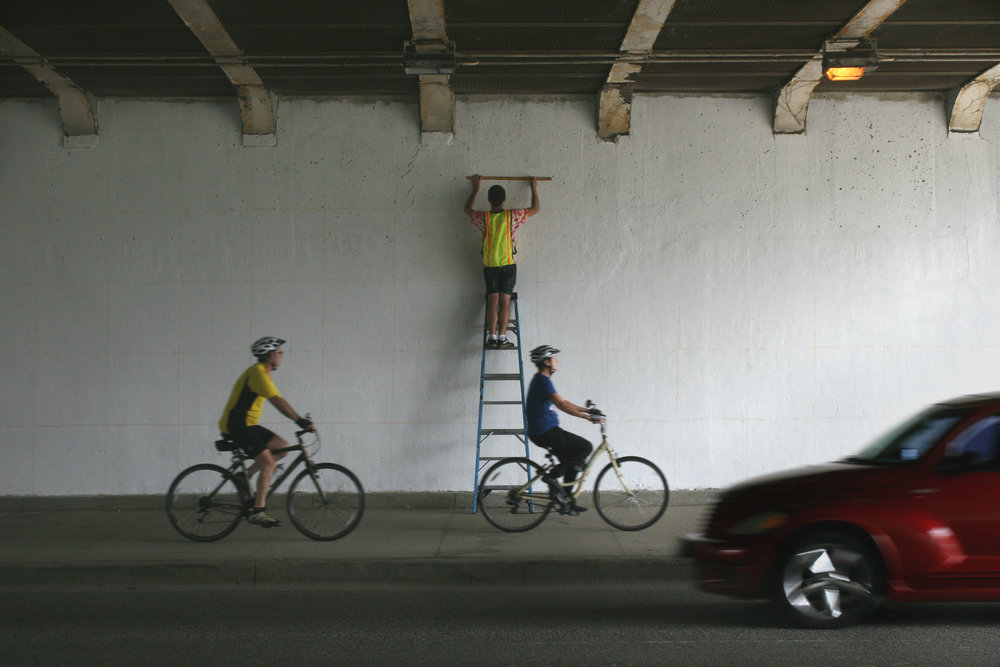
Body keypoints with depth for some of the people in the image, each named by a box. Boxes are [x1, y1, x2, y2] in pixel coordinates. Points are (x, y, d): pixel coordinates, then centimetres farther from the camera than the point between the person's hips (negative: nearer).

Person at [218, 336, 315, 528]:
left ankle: (245, 476, 9)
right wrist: (301, 421, -28)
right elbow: (278, 402, -26)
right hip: (237, 426, -10)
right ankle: (258, 512, -14)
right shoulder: (258, 373, -16)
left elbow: (277, 402, 22)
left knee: (282, 447, 4)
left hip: (247, 425, 10)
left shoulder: (259, 372, 17)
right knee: (268, 463, -16)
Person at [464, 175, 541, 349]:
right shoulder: (512, 216, -9)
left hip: (489, 266, 1)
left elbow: (468, 208, 18)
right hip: (508, 265, -1)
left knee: (492, 302, 3)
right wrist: (534, 189, 21)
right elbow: (536, 208, 7)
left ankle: (492, 337, -6)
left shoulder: (483, 218, -6)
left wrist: (476, 189, 28)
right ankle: (502, 338, -7)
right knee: (505, 302, -1)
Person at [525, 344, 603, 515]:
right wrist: (589, 417, -24)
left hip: (542, 432, 10)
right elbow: (562, 405, -25)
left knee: (572, 461, 16)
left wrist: (587, 410, 18)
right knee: (585, 447, -7)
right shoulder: (543, 380, -15)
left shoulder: (541, 380, 18)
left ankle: (567, 502, 18)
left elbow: (563, 403, 23)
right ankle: (552, 476, -5)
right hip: (546, 432, -10)